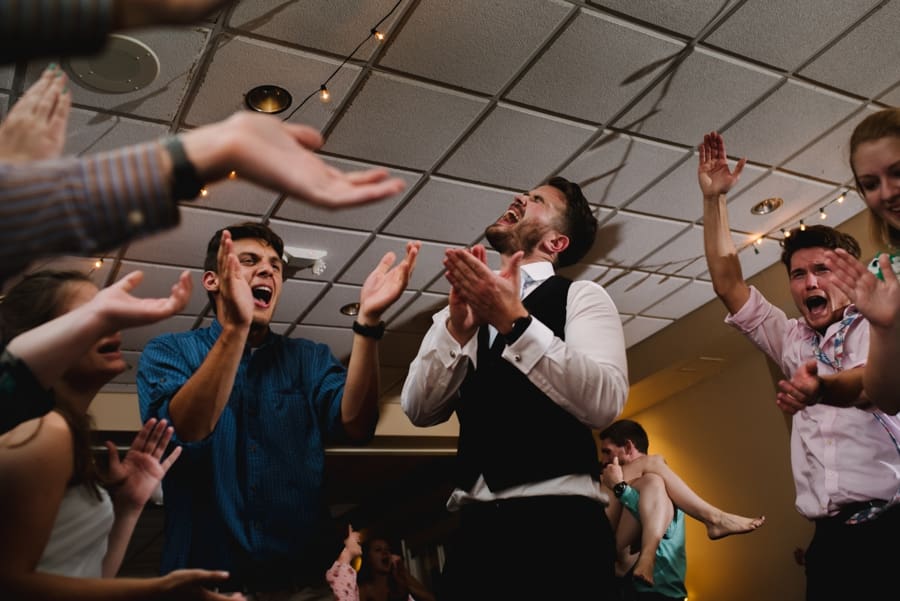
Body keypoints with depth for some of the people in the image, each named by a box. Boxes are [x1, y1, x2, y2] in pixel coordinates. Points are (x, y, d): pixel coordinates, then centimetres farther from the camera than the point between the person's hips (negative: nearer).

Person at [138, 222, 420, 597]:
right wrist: (235, 328, -30)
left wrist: (367, 320, -22)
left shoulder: (309, 359, 6)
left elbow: (354, 426, -11)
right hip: (205, 578, -2)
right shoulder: (168, 352, 1)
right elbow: (180, 434, -18)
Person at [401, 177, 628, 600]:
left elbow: (604, 402, -14)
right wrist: (457, 326, -13)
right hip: (477, 527, 4)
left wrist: (514, 321, -21)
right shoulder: (464, 310, 14)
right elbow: (419, 410, 2)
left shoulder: (580, 296, 2)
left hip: (556, 522, -4)